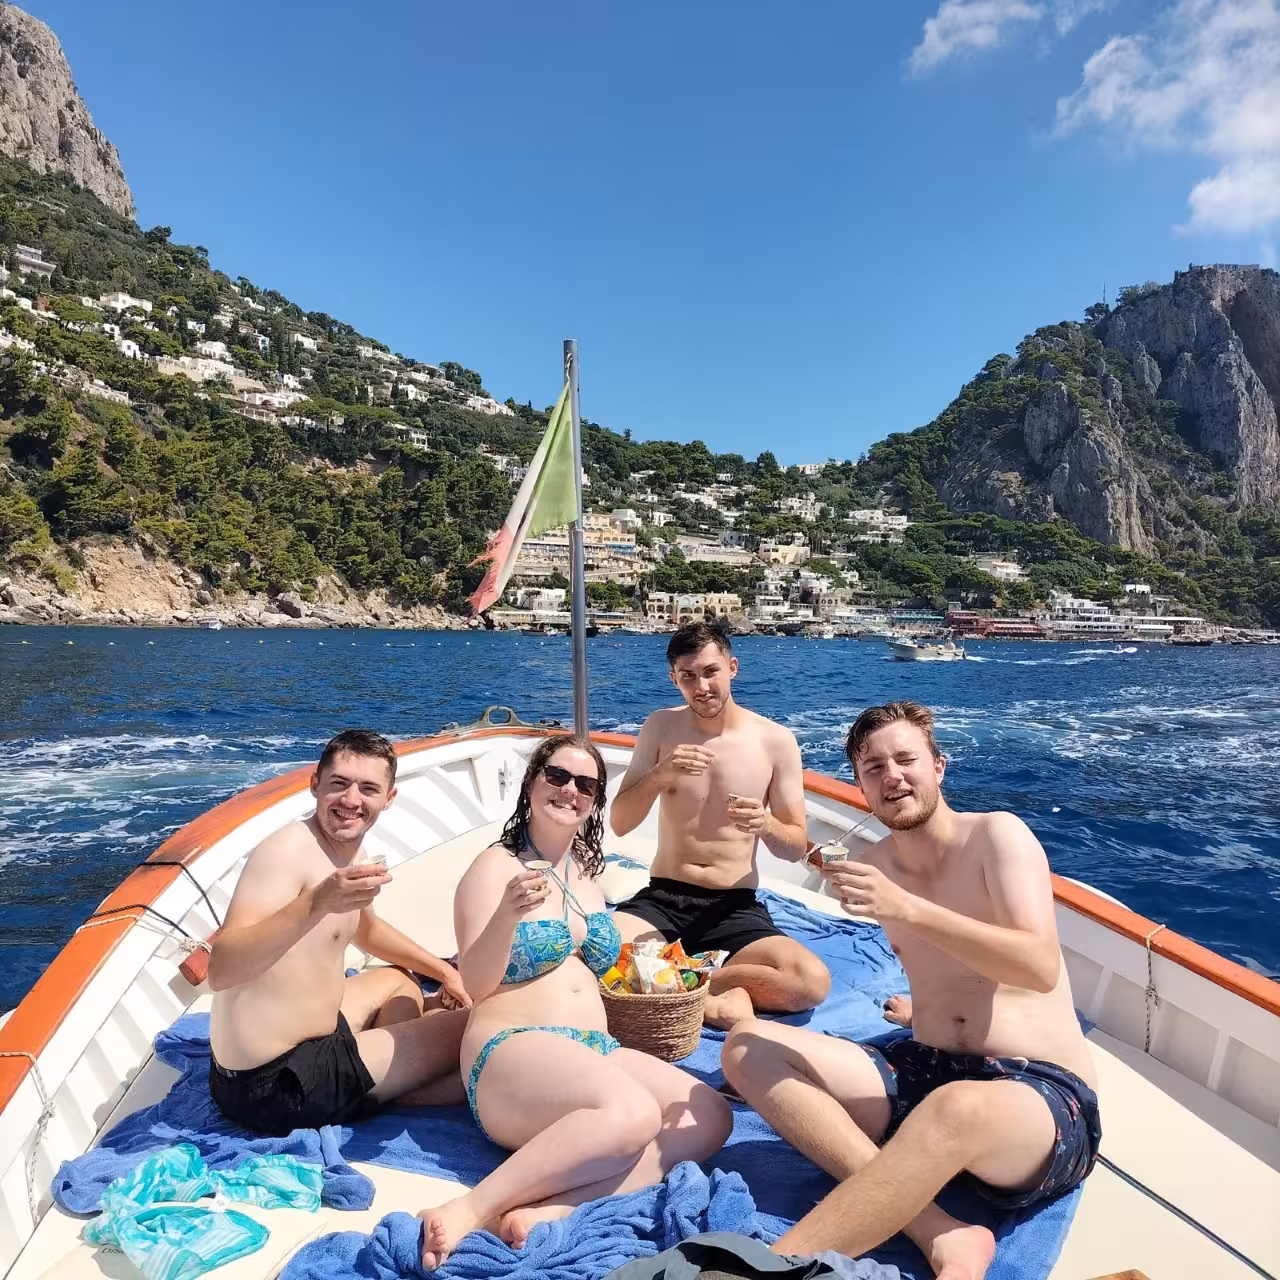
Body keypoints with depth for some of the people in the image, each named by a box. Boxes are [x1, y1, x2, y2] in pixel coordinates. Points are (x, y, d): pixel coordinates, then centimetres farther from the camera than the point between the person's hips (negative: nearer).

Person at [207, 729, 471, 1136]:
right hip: (276, 1085, -9)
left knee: (399, 980, 33)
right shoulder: (289, 850, -21)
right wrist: (316, 904, -45)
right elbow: (220, 970, -32)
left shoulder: (347, 849, 8)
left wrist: (442, 970, 25)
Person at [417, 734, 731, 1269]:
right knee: (633, 1112, -36)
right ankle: (468, 1211, -24)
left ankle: (545, 1210, -27)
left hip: (597, 1051, 8)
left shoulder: (585, 873, 18)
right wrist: (508, 913, -28)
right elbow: (477, 985, -12)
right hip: (513, 1054, -7)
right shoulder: (497, 866, -3)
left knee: (709, 1114, -18)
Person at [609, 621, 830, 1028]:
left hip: (735, 907, 0)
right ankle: (716, 994, -13)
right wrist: (659, 775, -19)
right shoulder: (660, 727, 1)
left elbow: (797, 847, 2)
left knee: (813, 981, -27)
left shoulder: (775, 740, -4)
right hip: (662, 899, 0)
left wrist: (766, 825, -22)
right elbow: (618, 823, 0)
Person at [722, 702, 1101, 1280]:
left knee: (957, 1108, -43)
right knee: (747, 1047, -12)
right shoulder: (877, 865, 10)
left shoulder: (996, 834, -5)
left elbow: (1041, 967, -20)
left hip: (1044, 1097, -6)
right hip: (923, 1075, 6)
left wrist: (904, 908, -27)